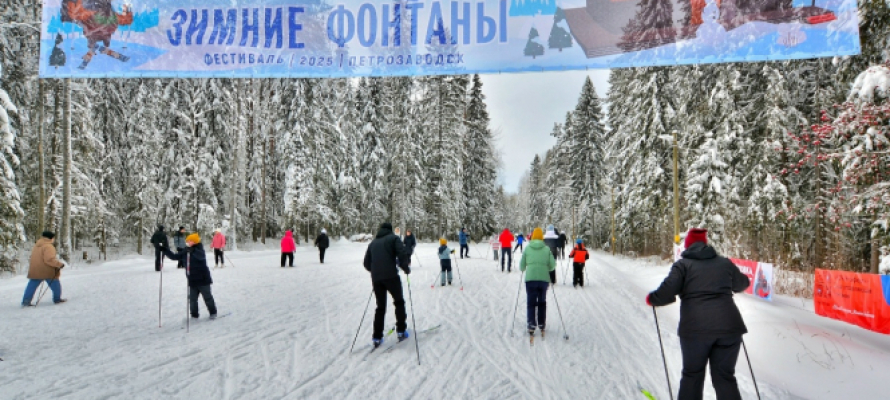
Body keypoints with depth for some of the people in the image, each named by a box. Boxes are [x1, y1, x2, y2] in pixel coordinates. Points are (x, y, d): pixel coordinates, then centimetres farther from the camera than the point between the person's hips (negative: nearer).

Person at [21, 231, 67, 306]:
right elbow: (49, 259, -26)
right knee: (55, 285, 11)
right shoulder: (48, 246, -17)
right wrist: (60, 264, -20)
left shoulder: (36, 246, 11)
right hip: (48, 271, -7)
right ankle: (57, 299, 19)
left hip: (35, 271, 7)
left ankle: (26, 301, 1)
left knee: (32, 286, 8)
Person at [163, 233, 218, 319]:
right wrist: (165, 250, 3)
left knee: (207, 297, 4)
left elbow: (201, 256, -38)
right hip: (192, 280, 6)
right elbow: (174, 257, 12)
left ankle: (213, 313, 16)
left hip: (203, 279, -6)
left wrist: (193, 250, -52)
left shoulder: (199, 251, -15)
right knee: (192, 299, 9)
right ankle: (194, 314, 21)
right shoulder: (185, 252, 5)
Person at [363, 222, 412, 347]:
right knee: (399, 302, 14)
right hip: (391, 276, -4)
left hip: (376, 278, 4)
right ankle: (401, 331, 11)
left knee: (380, 307, 13)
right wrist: (406, 268, 4)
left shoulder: (373, 242, 20)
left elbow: (366, 263, 19)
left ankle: (377, 337, 8)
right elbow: (402, 254, -10)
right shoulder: (393, 238, 5)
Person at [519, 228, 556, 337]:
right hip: (544, 279, 1)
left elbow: (522, 265, 4)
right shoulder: (547, 249, 3)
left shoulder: (527, 248, 2)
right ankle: (541, 324, 21)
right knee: (542, 302, 16)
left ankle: (531, 324, -10)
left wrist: (523, 269, 26)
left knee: (531, 302, 3)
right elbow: (552, 265, 0)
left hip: (530, 279, -1)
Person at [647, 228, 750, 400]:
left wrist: (652, 299, 9)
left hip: (695, 328, -2)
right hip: (729, 327, 3)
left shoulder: (683, 264, 3)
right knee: (724, 376, 12)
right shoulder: (725, 263, 13)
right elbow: (741, 284, 30)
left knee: (692, 374, 14)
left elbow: (667, 292, -10)